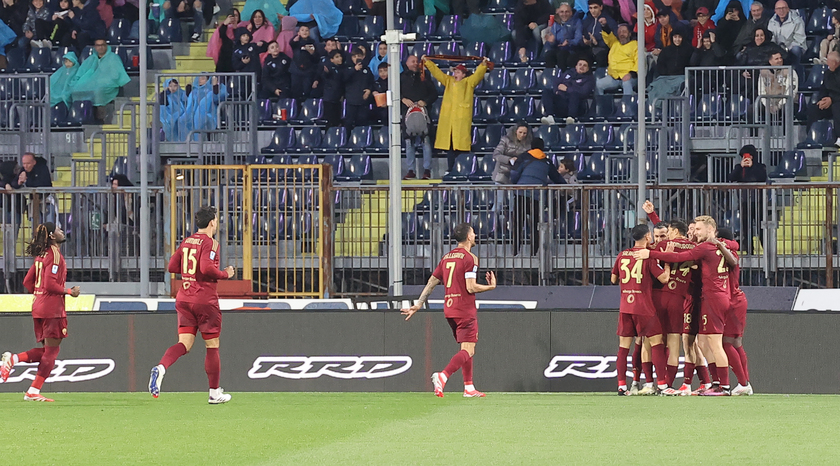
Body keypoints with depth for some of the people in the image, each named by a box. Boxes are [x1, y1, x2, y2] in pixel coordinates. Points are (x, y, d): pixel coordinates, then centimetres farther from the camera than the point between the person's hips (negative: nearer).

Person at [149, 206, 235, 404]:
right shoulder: (210, 242, -11)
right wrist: (225, 274, -8)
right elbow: (207, 268, -24)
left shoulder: (186, 242, 11)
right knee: (212, 346, 7)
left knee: (184, 343, 2)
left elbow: (172, 266, 13)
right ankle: (215, 393, 14)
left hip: (183, 299, 6)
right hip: (205, 300, -6)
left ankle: (161, 367, -27)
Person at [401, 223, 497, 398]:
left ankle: (469, 388, 15)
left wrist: (418, 304, 16)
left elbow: (432, 283, 13)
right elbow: (471, 287, -17)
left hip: (449, 309, 8)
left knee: (467, 348, 17)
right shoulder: (470, 258, -10)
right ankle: (443, 376, -30)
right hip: (465, 310, -8)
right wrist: (491, 286, -1)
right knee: (468, 350, -10)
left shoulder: (447, 257, 12)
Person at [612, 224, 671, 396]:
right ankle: (662, 384, -7)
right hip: (644, 307, -5)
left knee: (624, 346, 7)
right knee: (656, 342, 0)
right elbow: (664, 278, -10)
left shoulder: (622, 255, 8)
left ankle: (621, 385, 2)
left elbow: (613, 279, 18)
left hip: (625, 306, 5)